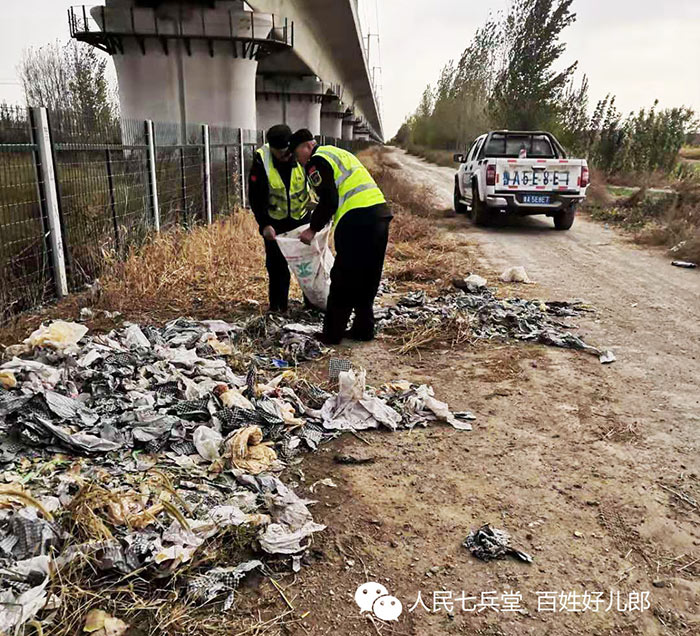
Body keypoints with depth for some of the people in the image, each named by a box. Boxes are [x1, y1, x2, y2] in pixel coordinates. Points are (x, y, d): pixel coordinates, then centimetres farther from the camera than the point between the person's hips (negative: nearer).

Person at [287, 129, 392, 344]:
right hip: (380, 212, 9)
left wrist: (313, 229, -1)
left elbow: (328, 201, -11)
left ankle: (332, 333, 7)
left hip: (357, 220, -9)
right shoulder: (338, 153, 28)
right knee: (368, 278, 15)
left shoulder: (317, 161, -1)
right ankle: (363, 329, 24)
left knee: (343, 279, -1)